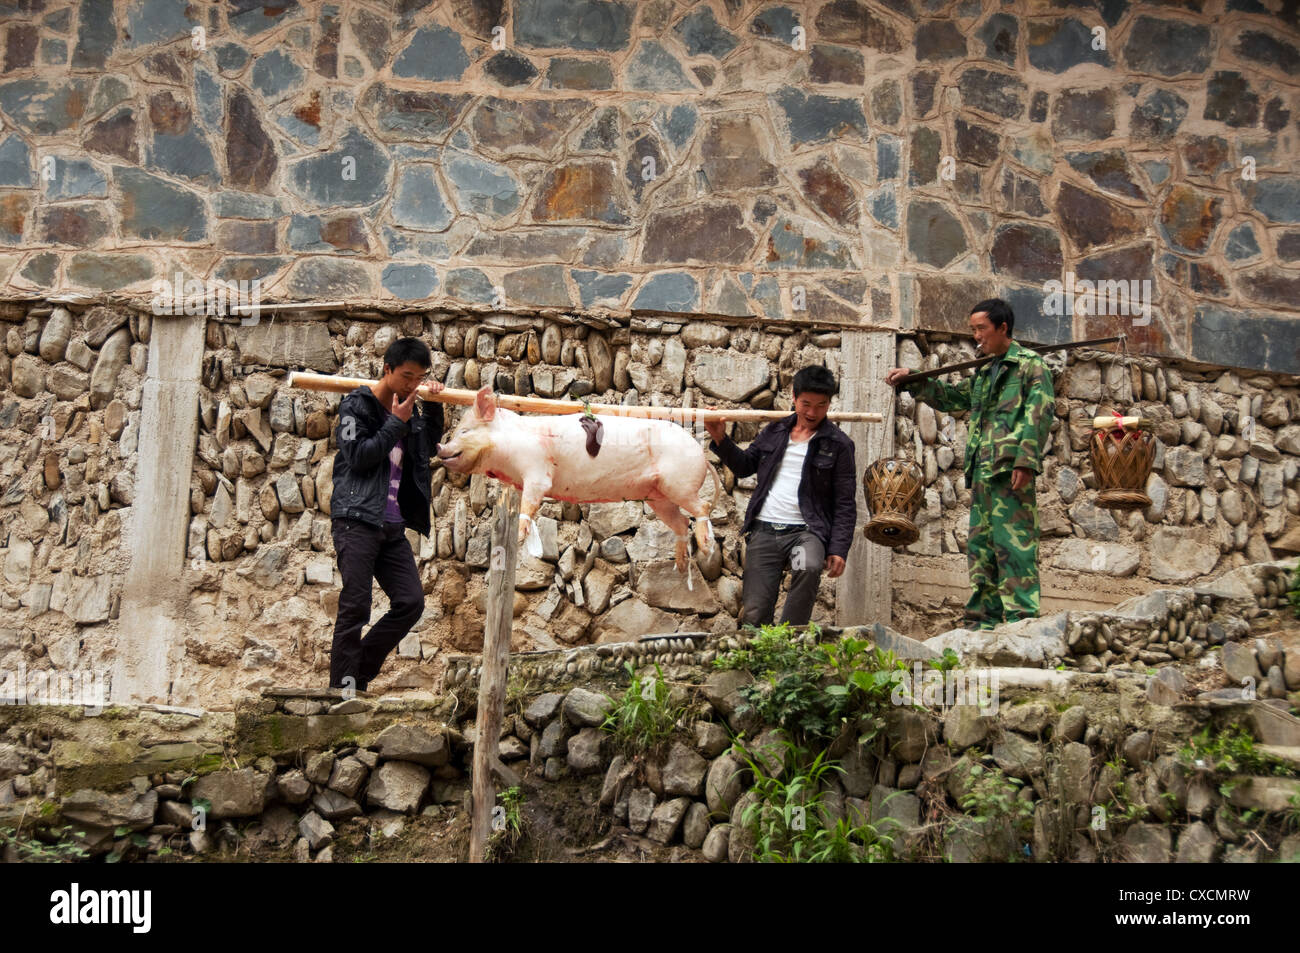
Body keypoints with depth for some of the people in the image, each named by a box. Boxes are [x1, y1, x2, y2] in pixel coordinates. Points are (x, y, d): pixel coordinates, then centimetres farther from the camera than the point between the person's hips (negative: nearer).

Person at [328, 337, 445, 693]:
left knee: (411, 602, 0)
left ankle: (359, 671, 12)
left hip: (392, 525, 7)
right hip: (357, 520, -7)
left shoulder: (411, 410, 15)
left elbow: (431, 446, 30)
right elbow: (358, 456, -14)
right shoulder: (357, 405, -3)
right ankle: (342, 687, -1)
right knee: (355, 607, -8)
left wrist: (434, 407, 15)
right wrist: (397, 422, -10)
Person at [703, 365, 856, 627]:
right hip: (763, 531, 4)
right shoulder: (774, 431, 14)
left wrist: (838, 549, -8)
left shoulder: (838, 444, 3)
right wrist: (721, 439, 8)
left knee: (809, 568, -37)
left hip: (806, 531, -3)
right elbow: (744, 466, 24)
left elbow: (845, 503, 2)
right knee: (754, 615, -4)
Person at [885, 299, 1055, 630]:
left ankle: (1021, 617, -15)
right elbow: (950, 398, 35)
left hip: (1010, 468, -9)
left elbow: (1039, 413, -11)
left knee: (1013, 542, -13)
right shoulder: (984, 373, 25)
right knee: (980, 546, 7)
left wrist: (1025, 460, -21)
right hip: (981, 471, 9)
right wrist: (912, 380, 25)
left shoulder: (1030, 365, 0)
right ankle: (985, 618, 10)